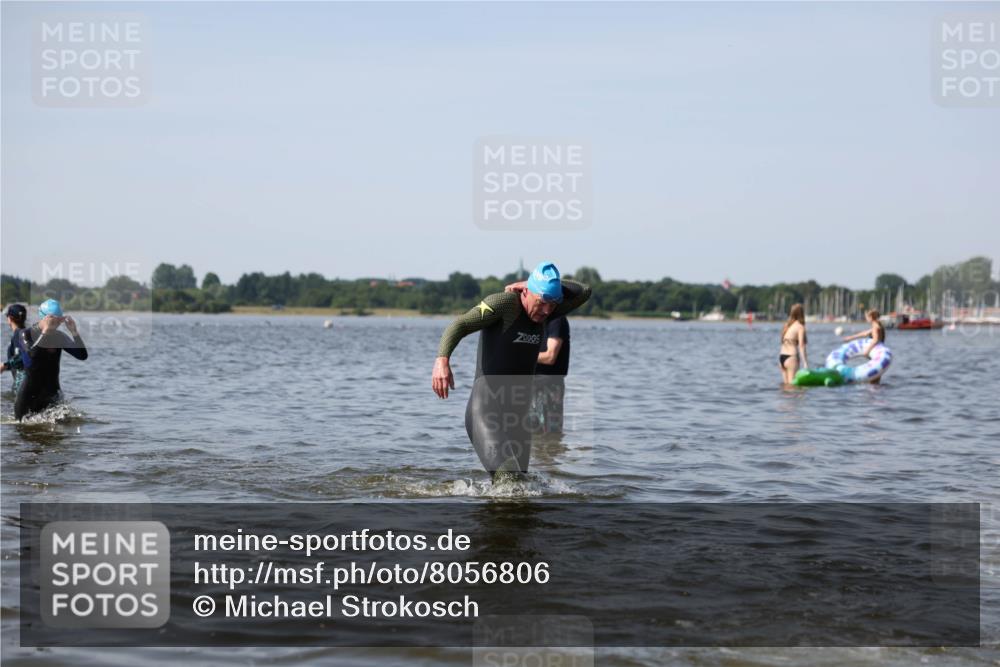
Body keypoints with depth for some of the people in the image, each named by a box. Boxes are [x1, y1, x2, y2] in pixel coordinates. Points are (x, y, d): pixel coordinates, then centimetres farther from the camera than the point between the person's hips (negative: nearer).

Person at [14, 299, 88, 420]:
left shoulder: (60, 337, 2)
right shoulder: (25, 334, -6)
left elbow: (83, 355, -8)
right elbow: (32, 354, -27)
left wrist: (74, 331, -17)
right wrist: (45, 332, -30)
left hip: (51, 392, 2)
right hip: (29, 393, -2)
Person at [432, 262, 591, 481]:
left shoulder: (543, 310, 9)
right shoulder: (503, 303, -11)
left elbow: (583, 292, 7)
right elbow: (460, 325, -20)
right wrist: (442, 359, -40)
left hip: (518, 412, 8)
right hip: (486, 410, -8)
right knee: (507, 474, -25)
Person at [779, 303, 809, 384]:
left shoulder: (787, 325, 15)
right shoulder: (800, 327, -5)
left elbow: (783, 342, 11)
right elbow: (801, 345, -12)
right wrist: (805, 362, -15)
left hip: (781, 356, 7)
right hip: (791, 357, -7)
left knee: (786, 384, 10)